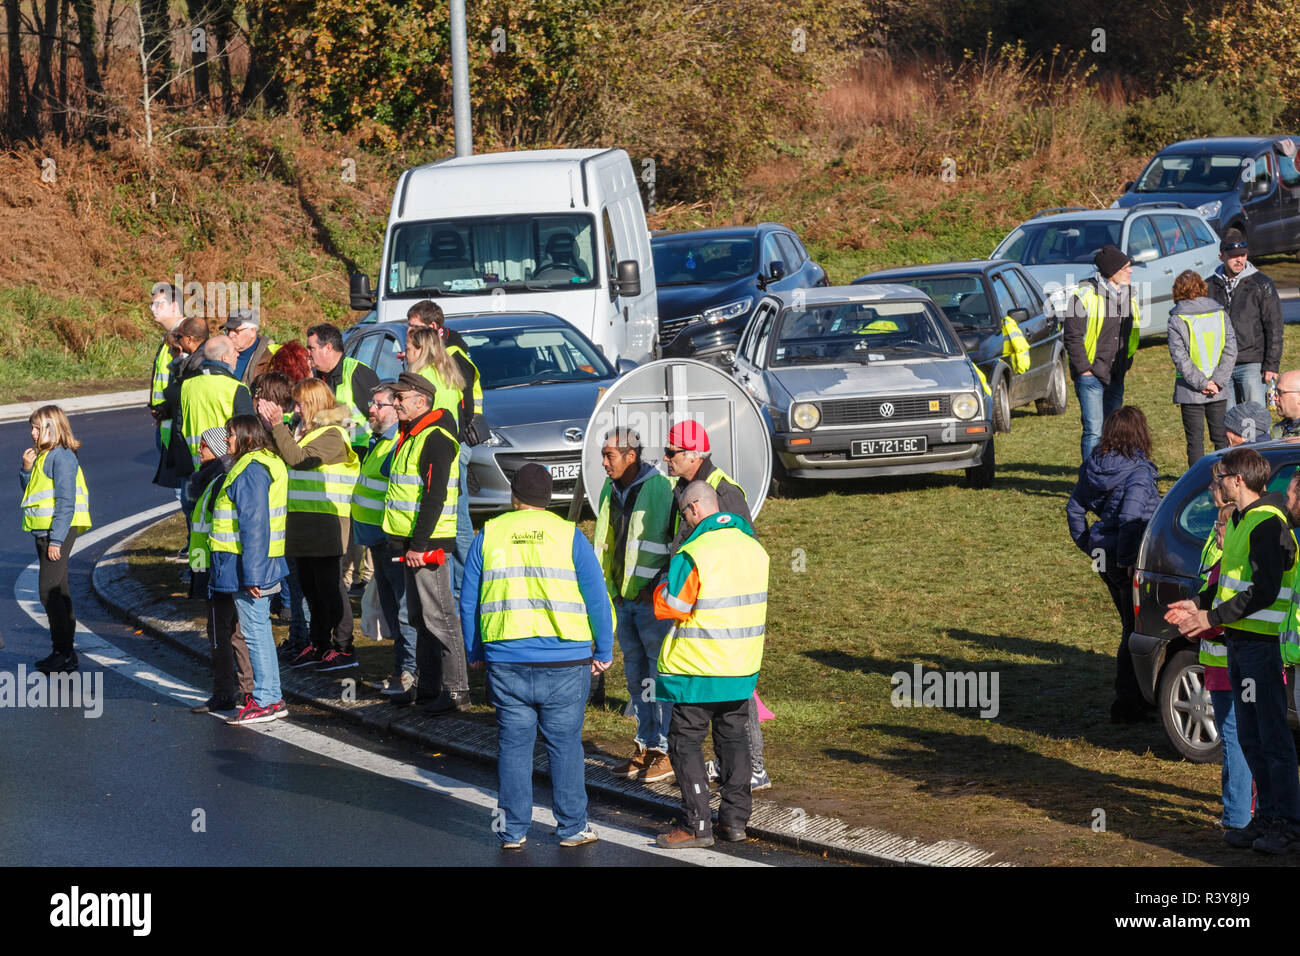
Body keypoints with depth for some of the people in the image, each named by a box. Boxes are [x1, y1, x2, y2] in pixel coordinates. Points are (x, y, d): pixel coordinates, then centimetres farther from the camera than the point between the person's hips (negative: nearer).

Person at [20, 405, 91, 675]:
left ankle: (64, 653, -7)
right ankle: (64, 651, 18)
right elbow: (31, 493, 21)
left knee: (49, 591, -10)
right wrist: (27, 469, 3)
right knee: (57, 590, 13)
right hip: (43, 531, 10)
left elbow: (66, 501, -19)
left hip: (59, 531, -10)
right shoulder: (44, 456, 14)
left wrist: (56, 539, -21)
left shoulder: (62, 457, -15)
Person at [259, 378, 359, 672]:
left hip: (325, 522, -9)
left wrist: (278, 426, -22)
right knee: (310, 585, 14)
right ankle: (319, 645, 22)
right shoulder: (302, 430, 15)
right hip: (302, 520, 9)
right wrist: (270, 428, -1)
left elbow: (298, 458, -23)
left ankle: (343, 648, 0)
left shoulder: (332, 435, -13)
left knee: (328, 585, -5)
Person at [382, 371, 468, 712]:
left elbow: (435, 496, -23)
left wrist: (419, 544, -24)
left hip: (428, 543, -10)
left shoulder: (436, 439, -16)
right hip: (411, 543, 10)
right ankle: (427, 684, 24)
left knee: (438, 615, -9)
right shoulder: (410, 435, 15)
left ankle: (456, 690, -7)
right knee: (419, 616, 16)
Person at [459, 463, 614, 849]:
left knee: (513, 745, 8)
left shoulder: (489, 536, 4)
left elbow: (469, 602, 8)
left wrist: (474, 653, 19)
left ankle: (513, 830, 11)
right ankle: (572, 828, 12)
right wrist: (603, 652, 10)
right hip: (564, 660, -1)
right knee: (565, 745, 7)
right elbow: (597, 599, 1)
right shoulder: (569, 536, 1)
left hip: (506, 661, 1)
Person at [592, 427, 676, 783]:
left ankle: (666, 751, 3)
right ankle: (645, 746, 22)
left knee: (662, 676, -3)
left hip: (654, 601, -8)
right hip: (623, 598, 8)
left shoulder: (661, 490, -15)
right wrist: (610, 589, 14)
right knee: (636, 675, 13)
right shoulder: (610, 491, 9)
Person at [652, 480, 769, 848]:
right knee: (733, 738, 16)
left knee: (685, 742, 2)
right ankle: (735, 818, 16)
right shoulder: (754, 548, 4)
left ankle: (696, 824, -1)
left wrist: (666, 582, 4)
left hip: (698, 669, -7)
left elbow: (667, 605, -15)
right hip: (743, 665, 7)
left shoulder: (694, 556, -19)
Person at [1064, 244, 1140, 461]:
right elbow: (1073, 336, -11)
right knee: (1094, 431, -11)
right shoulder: (1085, 294, -12)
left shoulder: (1128, 293, 9)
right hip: (1091, 375, -7)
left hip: (1116, 376, 7)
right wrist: (1084, 369, -14)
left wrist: (1126, 363, 15)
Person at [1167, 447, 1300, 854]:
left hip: (1263, 647, -10)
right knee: (1250, 740, 13)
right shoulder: (1242, 522, 16)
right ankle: (1266, 817, 20)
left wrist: (1213, 618, -20)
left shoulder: (1267, 525, -16)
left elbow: (1264, 592, -22)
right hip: (1240, 644, 10)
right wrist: (1198, 603, 15)